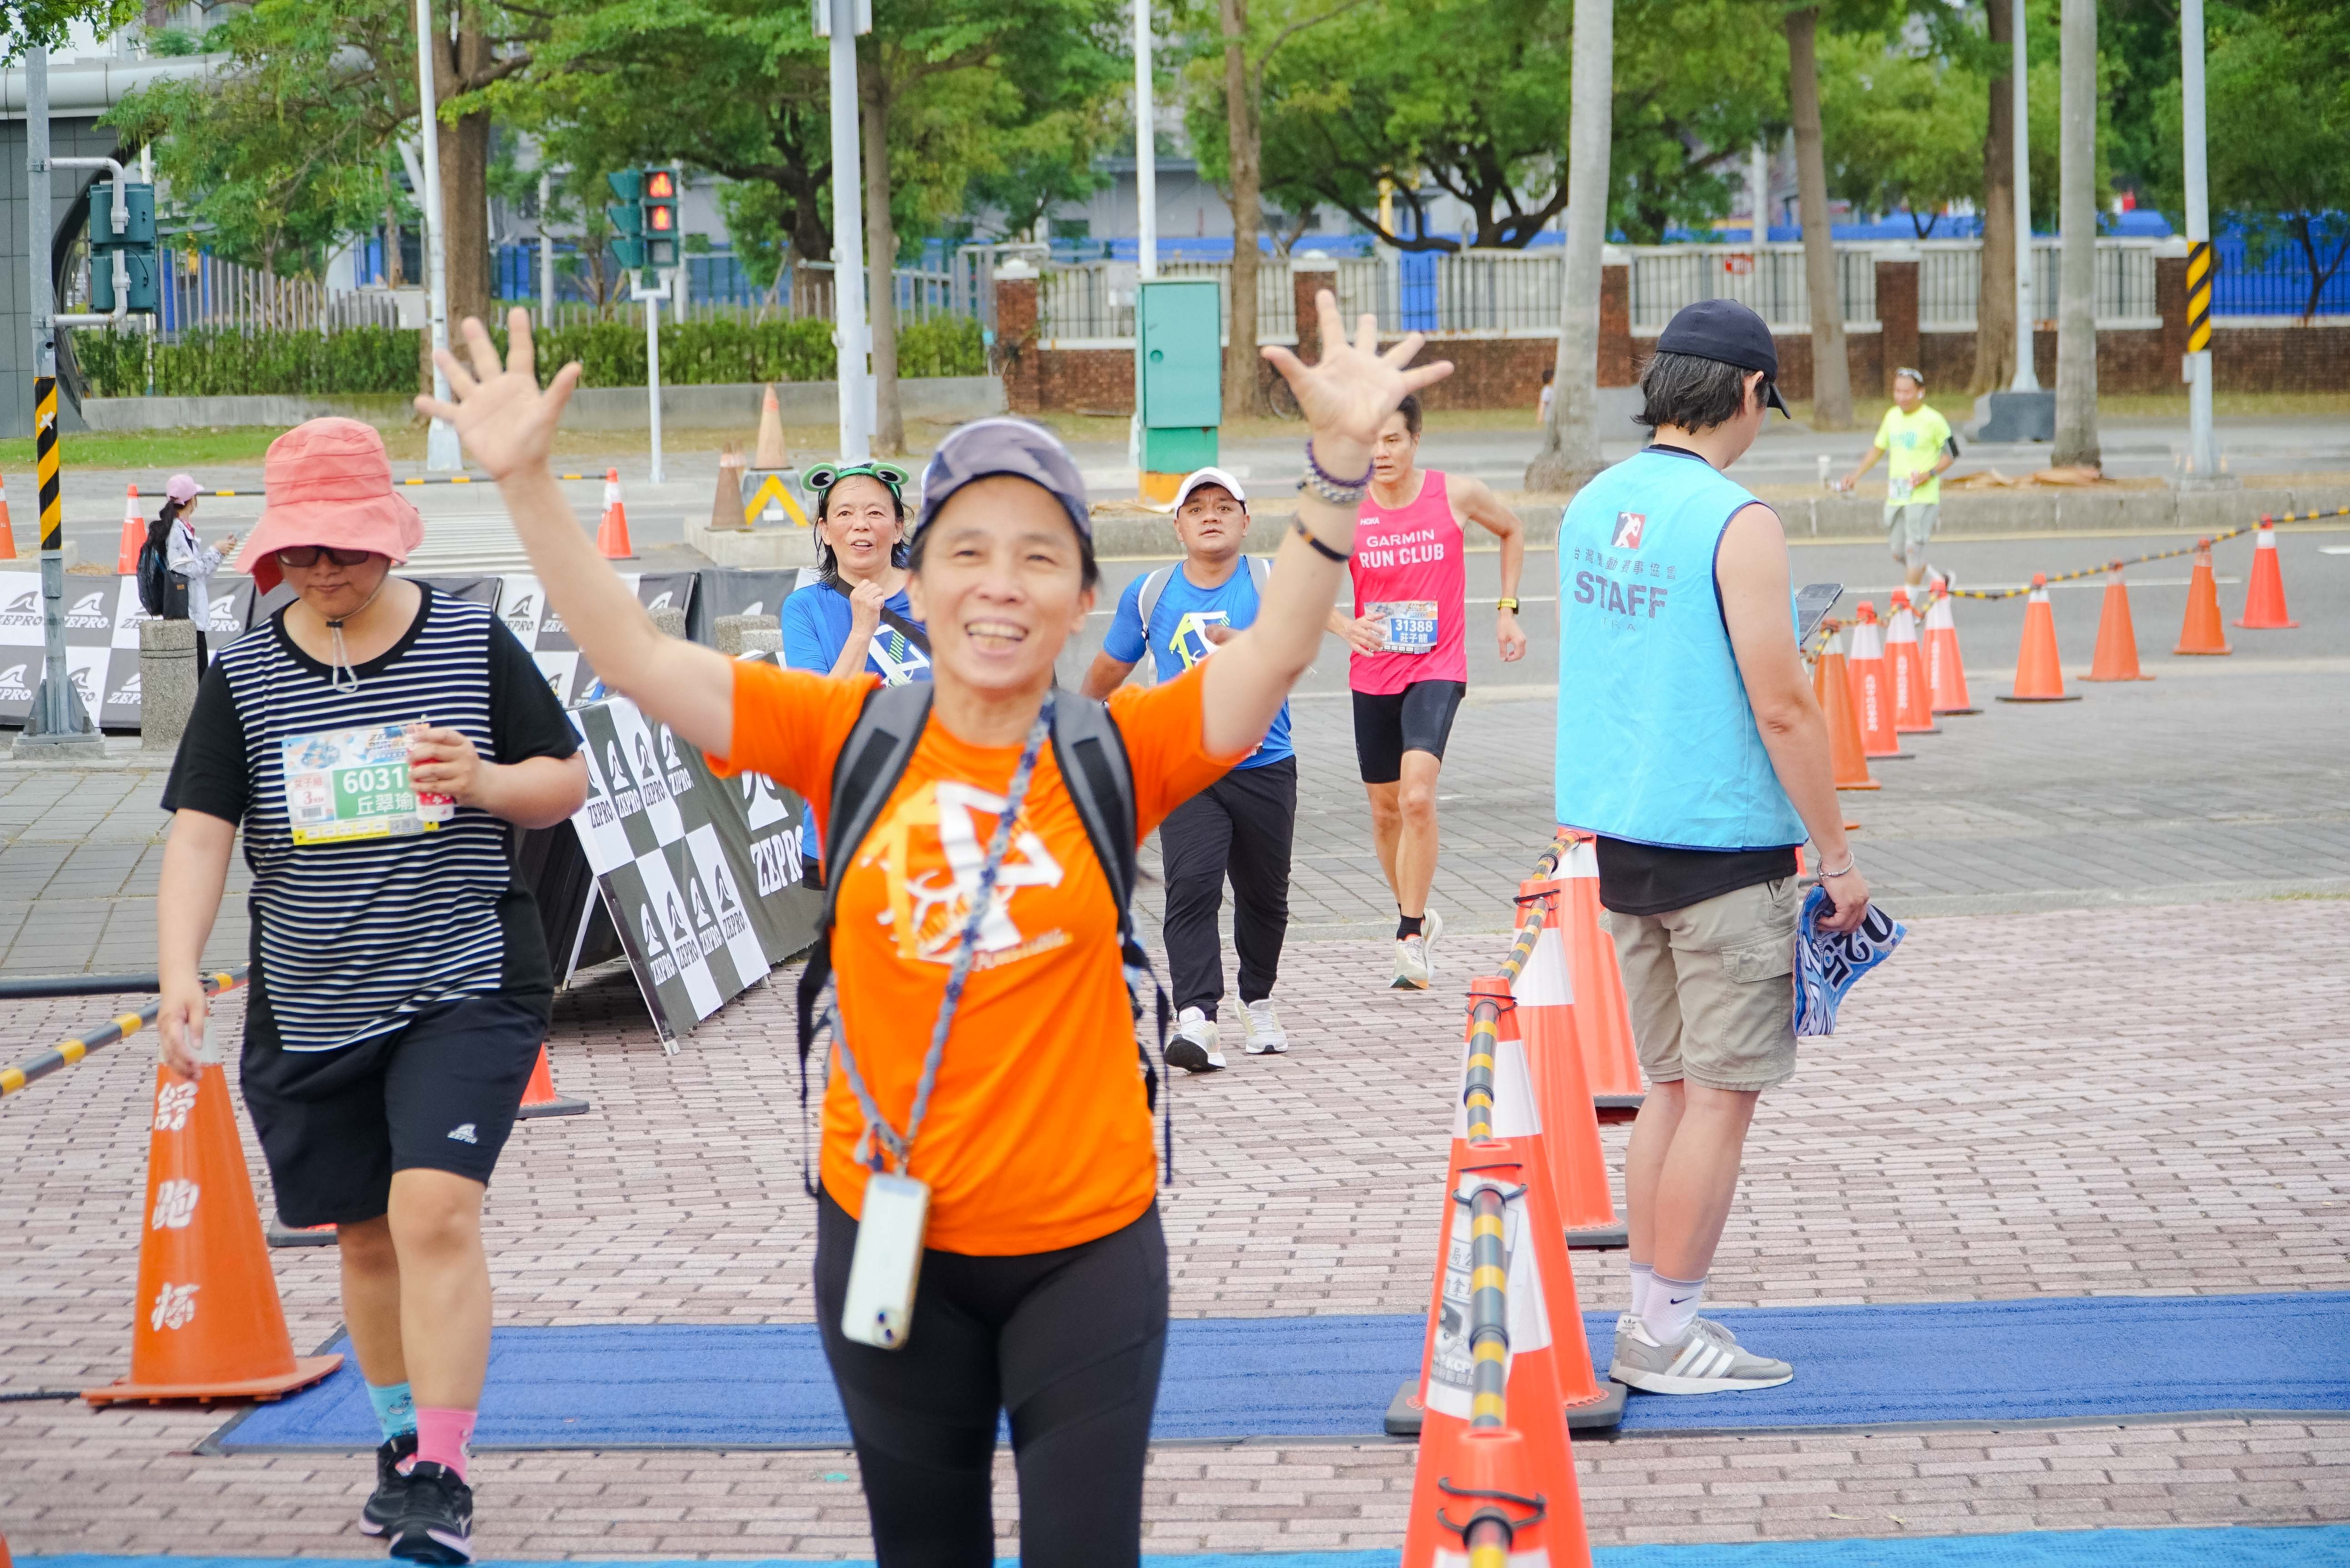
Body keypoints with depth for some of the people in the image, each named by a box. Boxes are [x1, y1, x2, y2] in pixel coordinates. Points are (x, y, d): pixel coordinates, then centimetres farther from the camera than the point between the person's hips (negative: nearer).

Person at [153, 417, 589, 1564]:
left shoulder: (472, 642, -1)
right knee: (366, 1235, 14)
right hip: (309, 1006, 3)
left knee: (435, 1214, -17)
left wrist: (483, 782, -16)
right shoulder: (244, 674, 2)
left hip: (464, 987, -3)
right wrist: (180, 972, -15)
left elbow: (569, 781, 5)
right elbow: (200, 831, -2)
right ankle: (401, 1437, 36)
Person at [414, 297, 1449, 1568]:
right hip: (887, 1236, 1)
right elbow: (637, 658, -10)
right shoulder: (850, 737, -5)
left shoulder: (1115, 752, -7)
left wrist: (1340, 466, -34)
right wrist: (525, 482, -21)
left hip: (1083, 1246, -1)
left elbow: (1276, 650, -19)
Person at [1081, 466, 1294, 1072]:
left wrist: (1243, 643, -43)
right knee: (1192, 887, -19)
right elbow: (1111, 667, 20)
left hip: (1264, 767, 0)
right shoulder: (1150, 594, 4)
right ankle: (1195, 1020, -28)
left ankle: (1258, 1003, 36)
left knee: (1264, 896, 12)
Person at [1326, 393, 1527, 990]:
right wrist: (1345, 626, -17)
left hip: (1438, 669, -3)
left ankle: (1411, 935, -15)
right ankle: (1414, 915, 35)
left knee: (1418, 796, -23)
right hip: (1373, 674, 3)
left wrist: (1507, 609, 10)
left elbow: (1511, 530, 16)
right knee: (1386, 811, 12)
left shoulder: (1458, 495, -6)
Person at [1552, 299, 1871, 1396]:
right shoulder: (1736, 523, -16)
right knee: (1721, 1095, 1)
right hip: (1726, 849, -8)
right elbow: (1781, 708, -18)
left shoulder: (1591, 507, 8)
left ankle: (1651, 1315, 19)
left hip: (1620, 839, 8)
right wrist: (1838, 858, -10)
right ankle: (1667, 1336, 4)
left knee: (1674, 1085, 16)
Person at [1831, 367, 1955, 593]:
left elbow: (1951, 454, -2)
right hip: (1895, 498, 6)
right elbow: (1879, 449, 22)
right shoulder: (1892, 416, 9)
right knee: (1899, 555, 10)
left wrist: (1928, 474, -15)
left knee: (1913, 551, -9)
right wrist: (1856, 475, 15)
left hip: (1923, 496, -6)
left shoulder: (1932, 420, -8)